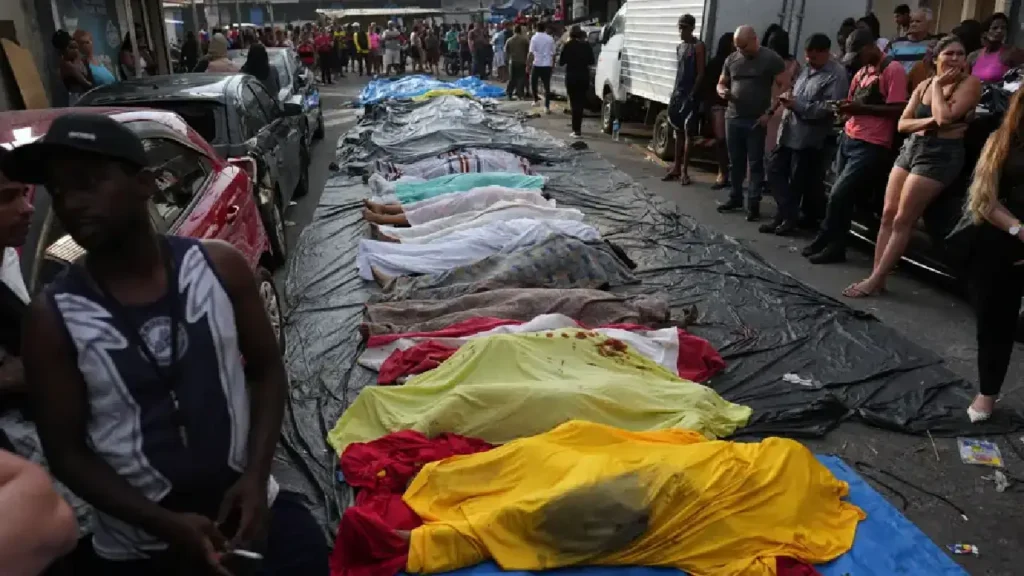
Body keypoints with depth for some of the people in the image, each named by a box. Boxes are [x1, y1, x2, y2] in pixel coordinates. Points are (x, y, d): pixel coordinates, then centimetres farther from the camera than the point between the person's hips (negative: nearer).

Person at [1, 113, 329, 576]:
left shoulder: (220, 267, -8)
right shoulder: (53, 318, -10)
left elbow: (267, 369, 0)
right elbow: (66, 453, -5)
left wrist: (256, 476, -10)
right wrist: (164, 524, -15)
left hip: (246, 504, 1)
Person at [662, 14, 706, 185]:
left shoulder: (698, 46, -8)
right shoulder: (679, 46, 15)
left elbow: (700, 73, -12)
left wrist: (692, 93, -17)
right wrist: (675, 92, 13)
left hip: (690, 95, -8)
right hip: (678, 93, 8)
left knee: (688, 132, -4)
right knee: (678, 131, 12)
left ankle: (684, 171, -2)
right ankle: (676, 167, 20)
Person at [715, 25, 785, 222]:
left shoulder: (771, 59, -5)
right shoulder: (731, 59, 8)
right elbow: (721, 83, 19)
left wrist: (770, 112, -12)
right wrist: (722, 92, -6)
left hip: (757, 121, -4)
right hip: (733, 118, 5)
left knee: (755, 163, -1)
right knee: (735, 161, 12)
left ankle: (754, 204, 3)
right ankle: (735, 198, 25)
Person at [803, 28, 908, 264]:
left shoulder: (893, 69, -8)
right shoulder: (862, 71, 18)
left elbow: (898, 110, -14)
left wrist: (862, 108, -18)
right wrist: (845, 107, 3)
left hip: (872, 146, -8)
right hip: (848, 139, 8)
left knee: (838, 196, -10)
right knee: (843, 197, 10)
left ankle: (825, 241, 5)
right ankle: (834, 245, 18)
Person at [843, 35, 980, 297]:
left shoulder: (970, 83, -6)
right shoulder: (924, 84, 11)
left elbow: (945, 117, -21)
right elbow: (902, 123, 6)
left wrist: (938, 84, -8)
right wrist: (930, 122, -13)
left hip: (940, 154, -6)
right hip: (910, 148, 7)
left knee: (902, 221, -8)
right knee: (888, 215, 1)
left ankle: (875, 280, -3)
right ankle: (876, 277, 6)